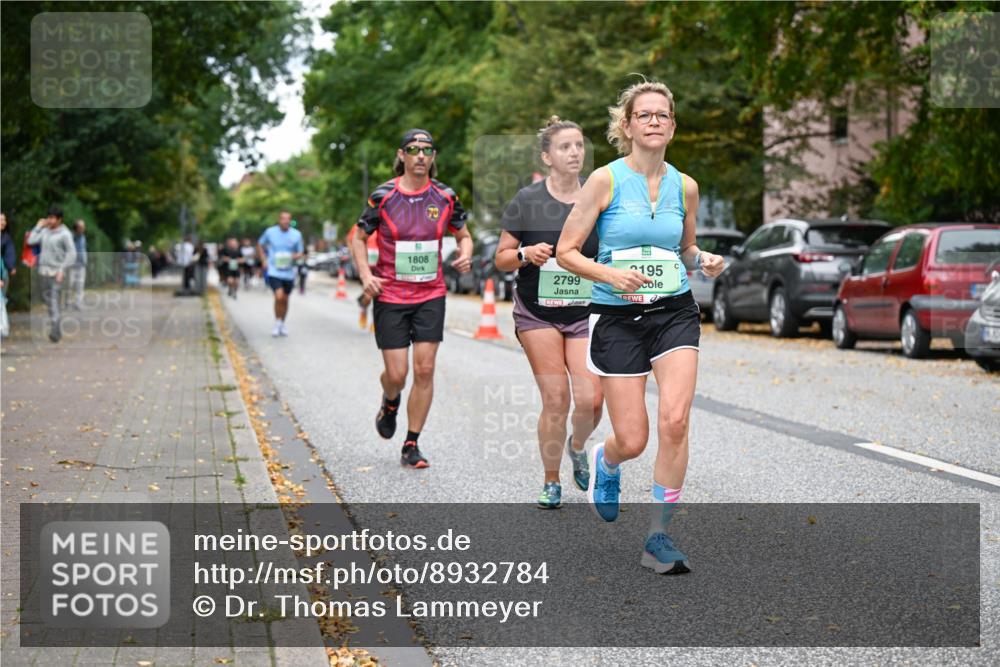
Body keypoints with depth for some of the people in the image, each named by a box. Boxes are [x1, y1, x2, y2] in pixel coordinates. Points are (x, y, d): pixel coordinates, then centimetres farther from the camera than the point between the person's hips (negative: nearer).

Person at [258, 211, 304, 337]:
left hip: (289, 272, 3)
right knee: (279, 297, -18)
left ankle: (283, 324, 33)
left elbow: (300, 252, 8)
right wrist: (263, 260, 3)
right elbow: (260, 244, 13)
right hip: (274, 271, -3)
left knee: (285, 300, 13)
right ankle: (277, 323, 1)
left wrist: (295, 256, -16)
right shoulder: (270, 232, -4)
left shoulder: (296, 235, -1)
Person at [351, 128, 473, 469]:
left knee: (424, 370, -5)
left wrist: (465, 255, -8)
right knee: (397, 374, -3)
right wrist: (366, 275, -11)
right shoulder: (383, 195, -6)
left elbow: (463, 235, 14)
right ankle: (390, 403, 35)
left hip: (431, 294, 2)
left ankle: (412, 445, 7)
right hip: (390, 296, -2)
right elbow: (359, 238, 4)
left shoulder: (445, 196, 1)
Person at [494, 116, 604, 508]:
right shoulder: (527, 201, -3)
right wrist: (527, 254, -18)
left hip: (586, 313, 2)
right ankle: (551, 483, 13)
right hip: (537, 312, -2)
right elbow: (502, 259, 1)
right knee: (555, 400, -8)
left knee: (590, 400, -11)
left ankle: (577, 447, 24)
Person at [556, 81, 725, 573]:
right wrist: (610, 274, -19)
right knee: (632, 441, -3)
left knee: (675, 421, -16)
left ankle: (658, 538, -3)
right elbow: (566, 251, -3)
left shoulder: (684, 186, 7)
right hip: (618, 317, -2)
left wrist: (703, 261, 0)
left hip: (675, 312, 3)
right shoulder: (606, 180, -5)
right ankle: (605, 460, 38)